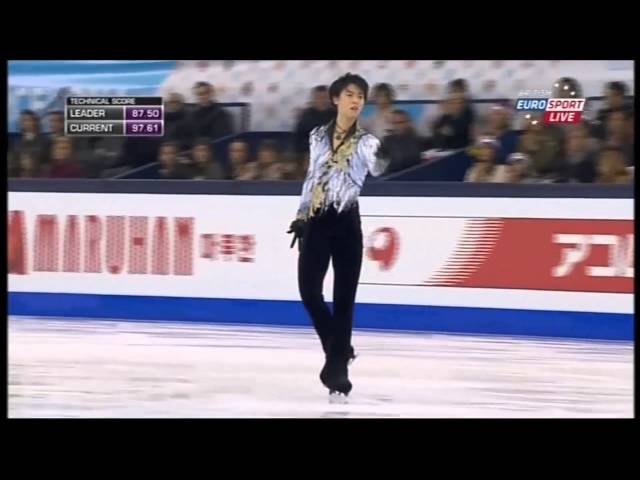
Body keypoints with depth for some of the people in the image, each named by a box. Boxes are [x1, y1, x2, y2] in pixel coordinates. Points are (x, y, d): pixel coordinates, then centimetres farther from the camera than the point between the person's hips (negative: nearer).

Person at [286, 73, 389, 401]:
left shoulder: (364, 141, -2)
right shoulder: (318, 136, 9)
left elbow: (376, 169, -23)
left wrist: (381, 158, -45)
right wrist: (300, 216, 17)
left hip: (346, 224, -3)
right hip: (316, 222, 3)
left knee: (343, 299, -4)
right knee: (309, 292, -3)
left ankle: (337, 368, -2)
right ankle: (338, 352, 20)